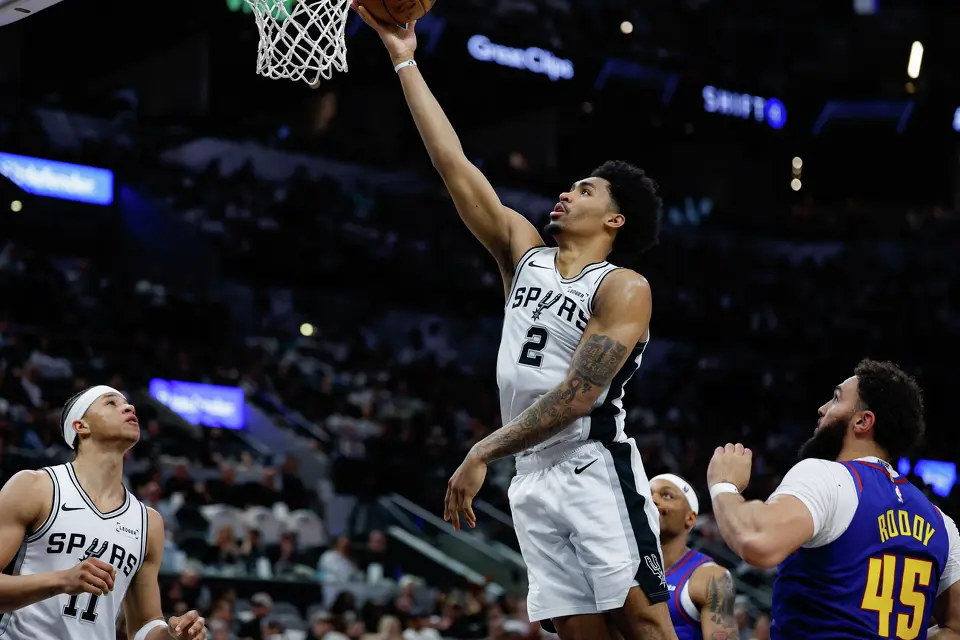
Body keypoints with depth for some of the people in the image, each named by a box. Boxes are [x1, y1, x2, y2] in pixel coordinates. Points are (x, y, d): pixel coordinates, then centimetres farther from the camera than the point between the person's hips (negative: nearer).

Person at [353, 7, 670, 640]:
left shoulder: (623, 289, -5)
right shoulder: (525, 254, 15)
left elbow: (575, 398, -14)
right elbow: (455, 166, 13)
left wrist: (483, 453, -17)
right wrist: (405, 62, 10)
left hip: (597, 468, -6)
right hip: (533, 477, 6)